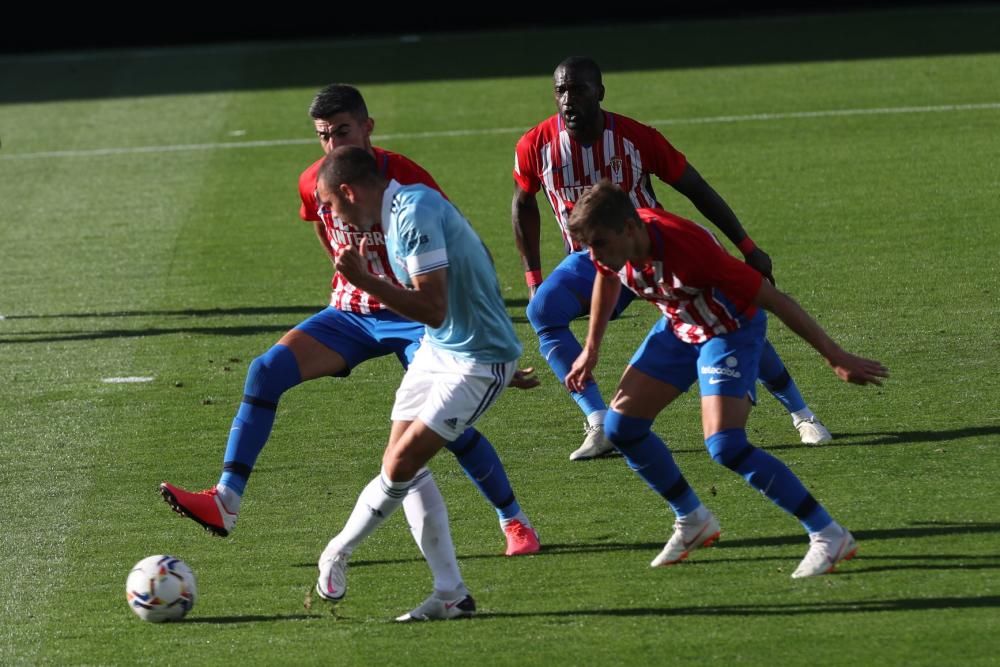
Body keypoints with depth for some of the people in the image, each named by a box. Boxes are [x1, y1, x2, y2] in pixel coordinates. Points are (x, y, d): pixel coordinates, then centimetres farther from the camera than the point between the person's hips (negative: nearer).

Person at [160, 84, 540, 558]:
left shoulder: (405, 177, -17)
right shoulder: (314, 184, -2)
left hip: (412, 315, -5)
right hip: (349, 313, 5)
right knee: (265, 371, -15)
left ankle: (515, 522, 3)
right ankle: (225, 501, -17)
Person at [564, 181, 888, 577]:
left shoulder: (687, 248, -39)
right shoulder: (613, 245, -19)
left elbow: (772, 299, -31)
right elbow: (608, 277, 10)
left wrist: (836, 357, -27)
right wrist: (591, 349, 16)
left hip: (729, 330, -8)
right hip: (678, 326, 8)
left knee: (725, 447, -23)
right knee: (621, 426, 5)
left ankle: (828, 536, -13)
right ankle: (693, 521, 24)